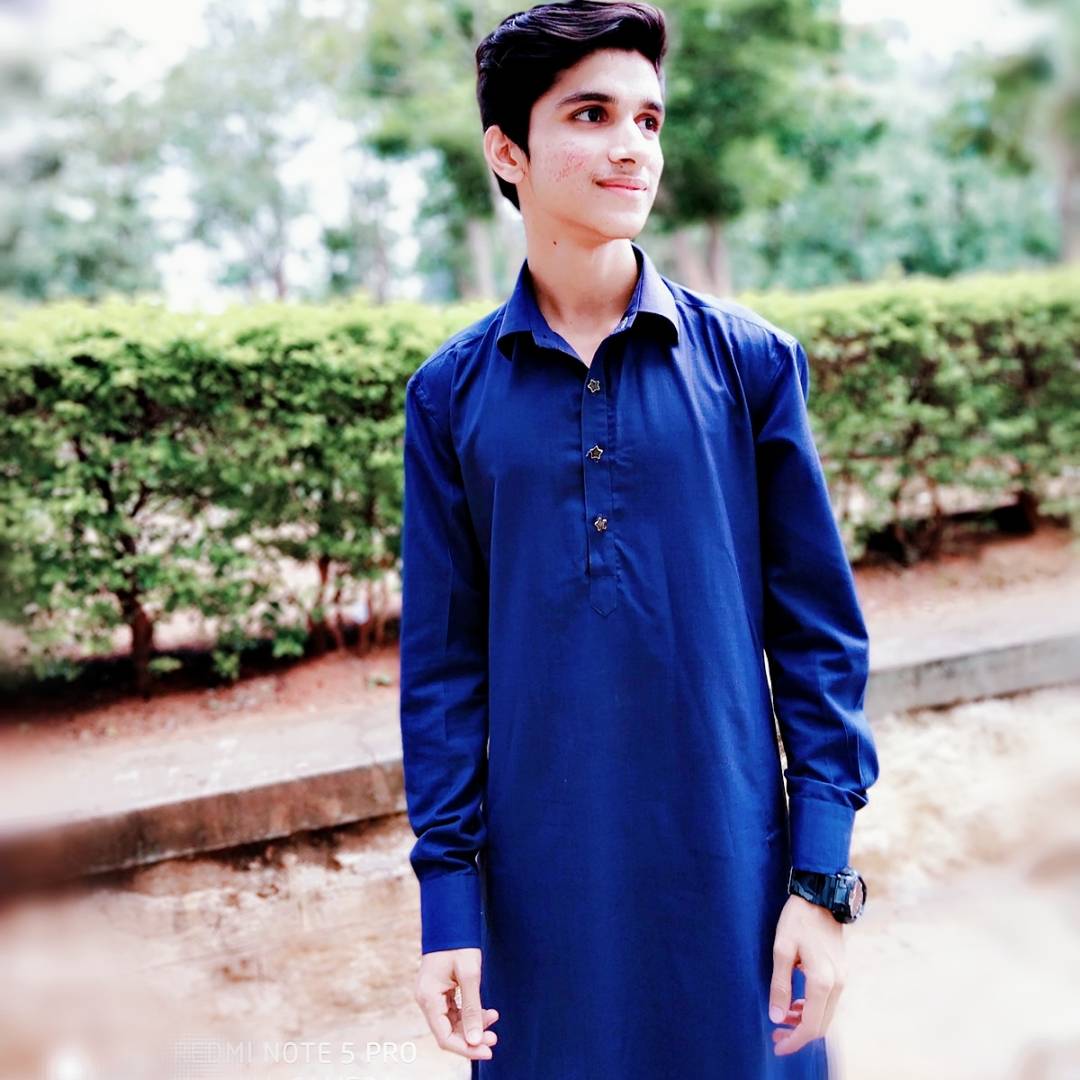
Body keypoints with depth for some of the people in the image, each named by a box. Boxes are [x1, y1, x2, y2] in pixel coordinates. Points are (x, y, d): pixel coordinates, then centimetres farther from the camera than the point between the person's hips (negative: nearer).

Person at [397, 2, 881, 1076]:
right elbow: (442, 661, 1)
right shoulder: (451, 393, -1)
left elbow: (819, 634, -1)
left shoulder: (749, 361, -2)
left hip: (732, 865, 0)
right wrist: (446, 895, -2)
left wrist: (821, 877, -4)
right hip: (539, 881, 1)